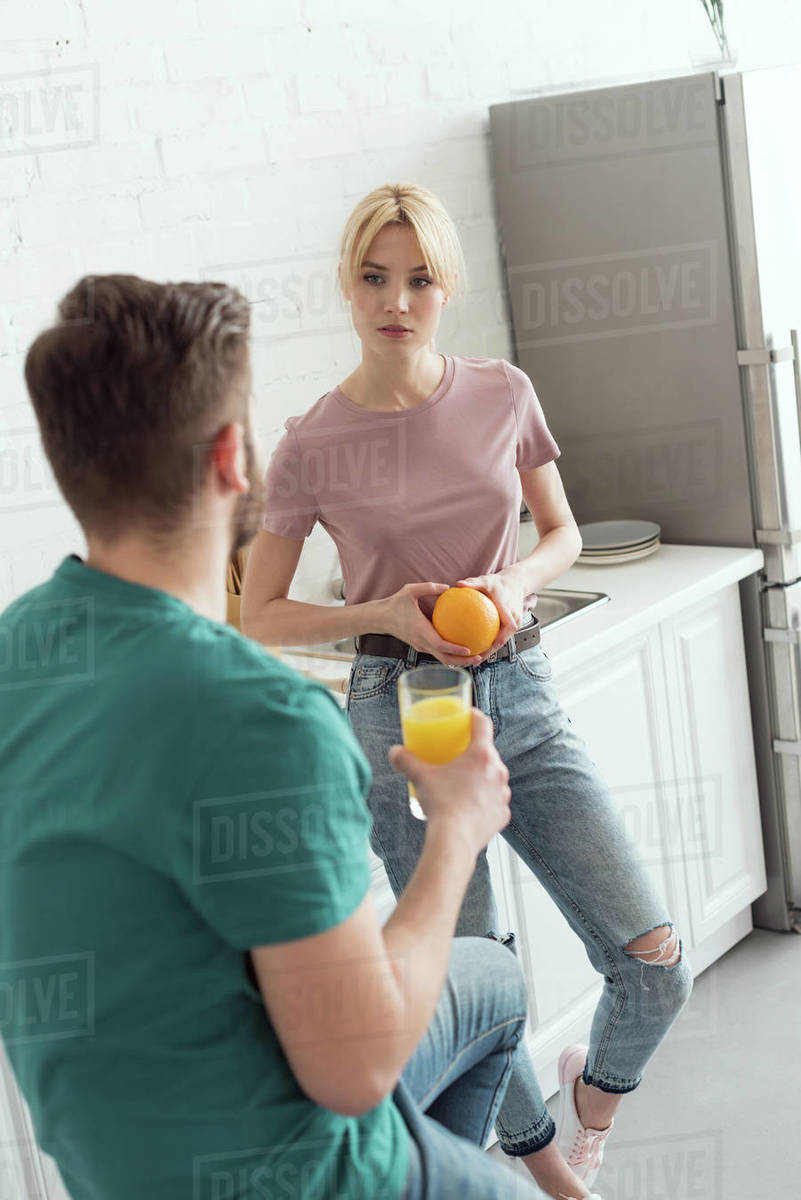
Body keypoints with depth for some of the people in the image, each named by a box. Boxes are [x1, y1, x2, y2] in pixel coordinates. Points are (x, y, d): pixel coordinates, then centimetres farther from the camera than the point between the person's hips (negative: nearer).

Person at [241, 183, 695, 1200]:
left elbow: (563, 533, 15)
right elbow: (260, 619, 1)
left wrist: (517, 581, -7)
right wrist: (387, 613, -14)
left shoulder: (502, 394, 2)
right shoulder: (311, 446, -6)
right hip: (404, 712, -2)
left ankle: (594, 1093, 33)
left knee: (655, 963, -3)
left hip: (521, 696, 3)